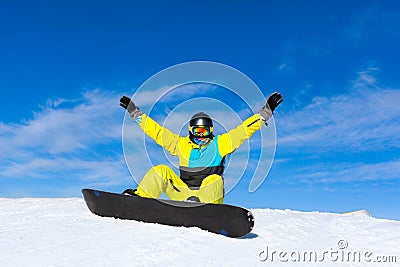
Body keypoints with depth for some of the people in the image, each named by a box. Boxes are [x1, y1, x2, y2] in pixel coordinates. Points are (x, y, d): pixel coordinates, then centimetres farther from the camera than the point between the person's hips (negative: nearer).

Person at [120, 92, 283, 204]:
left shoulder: (220, 143, 12)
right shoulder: (181, 144, 17)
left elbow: (245, 129, 7)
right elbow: (157, 131, 19)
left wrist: (266, 111, 1)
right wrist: (134, 112, 19)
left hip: (209, 192, -2)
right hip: (183, 192, 2)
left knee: (215, 180, -32)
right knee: (161, 171, -14)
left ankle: (200, 205, -58)